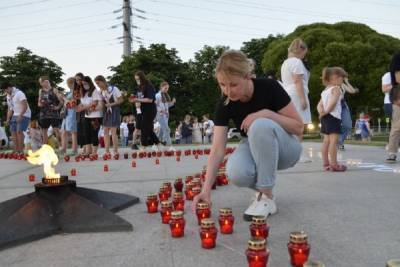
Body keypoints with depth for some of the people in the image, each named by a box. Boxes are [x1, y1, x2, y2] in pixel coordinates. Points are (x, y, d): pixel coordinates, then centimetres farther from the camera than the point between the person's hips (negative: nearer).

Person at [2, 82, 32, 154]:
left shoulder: (19, 93, -13)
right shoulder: (8, 96, 14)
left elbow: (25, 106, -21)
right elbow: (10, 108, 20)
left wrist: (20, 116, -27)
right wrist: (8, 119, 10)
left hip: (24, 115, -9)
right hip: (15, 115, 9)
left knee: (19, 131, -19)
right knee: (13, 132, 3)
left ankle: (21, 151, -16)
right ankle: (16, 150, 9)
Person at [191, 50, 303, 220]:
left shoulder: (269, 88, -23)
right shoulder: (224, 104, -16)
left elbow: (298, 127, -17)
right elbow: (218, 149, -21)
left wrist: (266, 113, -32)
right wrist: (206, 190, -31)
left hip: (285, 149, -2)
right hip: (253, 148, 2)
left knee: (260, 125, -37)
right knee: (237, 174, -34)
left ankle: (267, 197, -23)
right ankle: (262, 186, 3)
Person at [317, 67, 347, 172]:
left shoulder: (325, 90, 21)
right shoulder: (336, 89, -5)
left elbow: (319, 104, 13)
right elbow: (333, 102, -21)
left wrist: (321, 111, -4)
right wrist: (326, 111, -12)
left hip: (325, 117, 9)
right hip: (333, 117, -9)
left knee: (326, 140, 10)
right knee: (333, 140, -11)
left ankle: (326, 163, 13)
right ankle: (334, 164, -13)